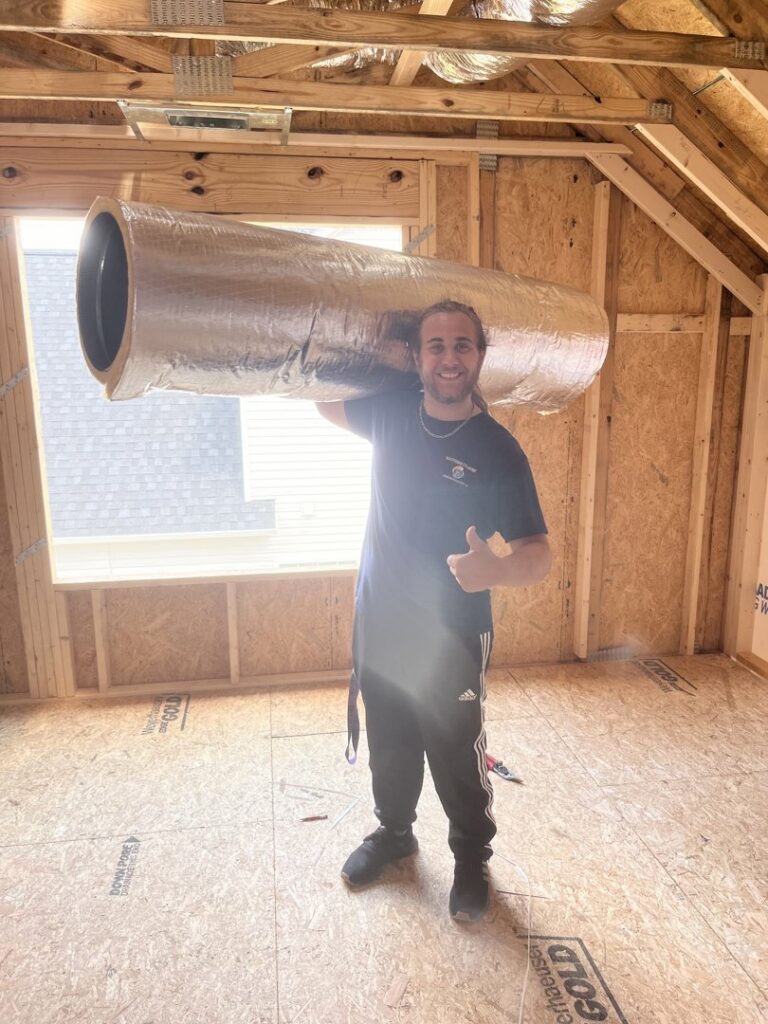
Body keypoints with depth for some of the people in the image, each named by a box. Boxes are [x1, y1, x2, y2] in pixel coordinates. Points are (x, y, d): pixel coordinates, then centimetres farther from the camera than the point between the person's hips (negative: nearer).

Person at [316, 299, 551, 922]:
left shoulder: (498, 450, -16)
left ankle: (472, 860, 40)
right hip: (380, 626, 4)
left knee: (458, 758, 13)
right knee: (389, 748, 23)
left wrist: (498, 570, -40)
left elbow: (539, 555, -19)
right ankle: (393, 833, 50)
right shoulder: (390, 411, -4)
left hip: (452, 641, -4)